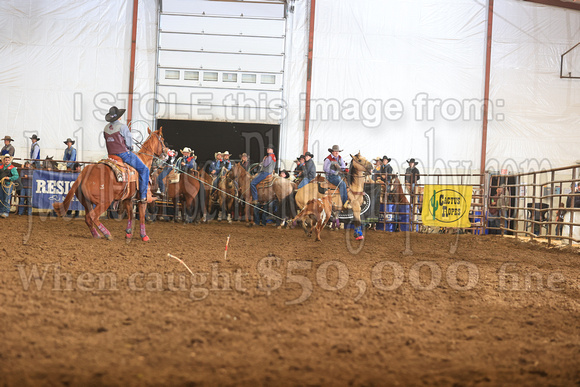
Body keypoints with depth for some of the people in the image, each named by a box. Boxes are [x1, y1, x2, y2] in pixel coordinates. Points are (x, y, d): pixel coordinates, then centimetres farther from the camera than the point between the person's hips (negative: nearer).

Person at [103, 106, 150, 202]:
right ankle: (143, 196, -5)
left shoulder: (106, 128, 7)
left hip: (112, 155, 8)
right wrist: (130, 147, 11)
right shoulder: (122, 126, -14)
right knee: (144, 170, 0)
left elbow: (108, 142, 14)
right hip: (124, 154, -8)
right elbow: (129, 143, -11)